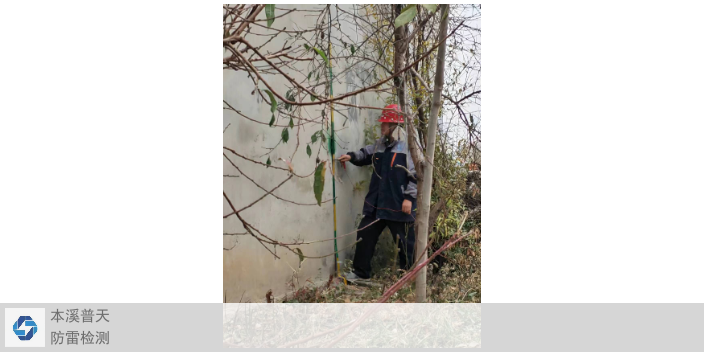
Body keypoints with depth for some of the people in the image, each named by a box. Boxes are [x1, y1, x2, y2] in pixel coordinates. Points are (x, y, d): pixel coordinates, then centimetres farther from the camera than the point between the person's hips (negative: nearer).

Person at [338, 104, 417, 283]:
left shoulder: (408, 146, -12)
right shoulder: (379, 144, 10)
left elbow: (416, 174, -14)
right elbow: (366, 154, 27)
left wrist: (409, 197, -18)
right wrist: (352, 156, 7)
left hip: (399, 205, -7)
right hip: (376, 202, 7)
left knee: (405, 242, 6)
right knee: (365, 235, 11)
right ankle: (361, 272, 25)